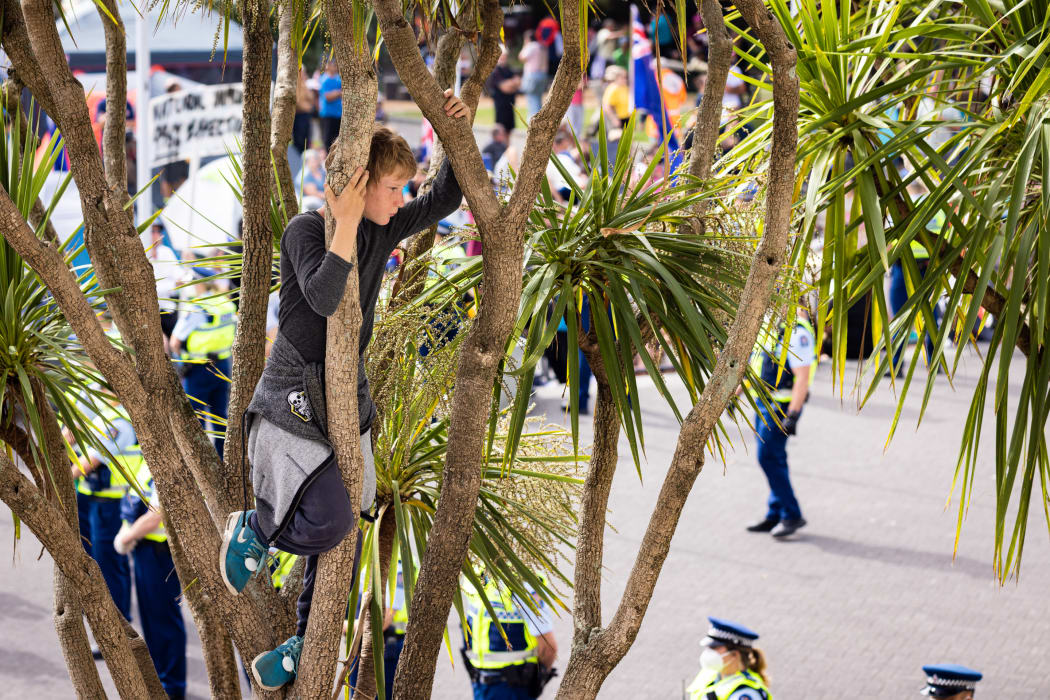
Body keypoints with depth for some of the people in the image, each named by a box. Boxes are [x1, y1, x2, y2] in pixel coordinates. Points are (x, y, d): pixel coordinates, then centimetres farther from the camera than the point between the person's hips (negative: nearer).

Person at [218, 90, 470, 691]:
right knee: (327, 523, -22)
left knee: (342, 527, 10)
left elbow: (446, 200, 12)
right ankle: (253, 528, 10)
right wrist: (346, 224, -32)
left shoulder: (383, 231, 5)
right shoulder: (306, 231, -15)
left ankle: (305, 644, 27)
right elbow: (324, 297, -31)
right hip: (293, 408, -7)